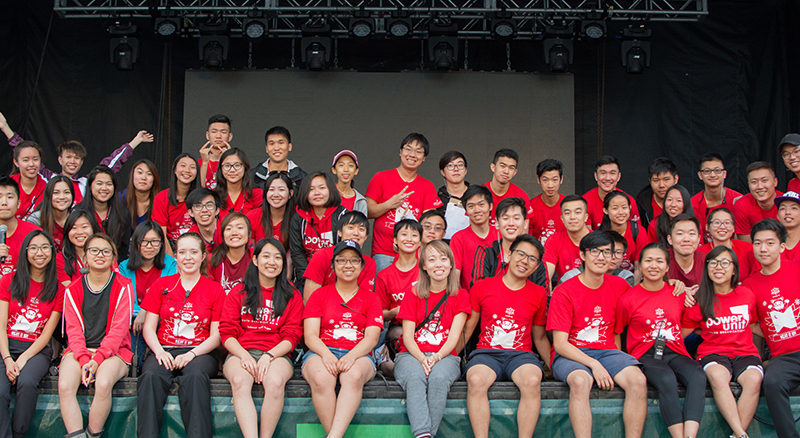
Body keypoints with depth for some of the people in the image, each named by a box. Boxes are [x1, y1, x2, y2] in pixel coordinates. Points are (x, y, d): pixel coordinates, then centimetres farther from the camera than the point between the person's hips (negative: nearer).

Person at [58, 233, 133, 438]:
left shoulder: (123, 287, 2)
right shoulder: (73, 290, 11)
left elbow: (119, 329, -5)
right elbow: (73, 330, 3)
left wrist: (98, 358, -18)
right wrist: (84, 359, -15)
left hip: (114, 350, -2)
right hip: (79, 350, 2)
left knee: (103, 383, -34)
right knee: (65, 386, -29)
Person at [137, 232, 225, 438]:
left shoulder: (215, 289, 11)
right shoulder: (161, 285, 17)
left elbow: (216, 336, 5)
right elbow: (149, 328, 11)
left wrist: (191, 354, -13)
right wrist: (159, 351, -10)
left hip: (200, 353, -1)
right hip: (164, 350, 2)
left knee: (195, 375, -37)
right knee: (151, 375, -34)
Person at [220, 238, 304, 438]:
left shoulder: (292, 296, 15)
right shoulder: (238, 293, 16)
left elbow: (292, 336, 7)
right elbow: (227, 332, 8)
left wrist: (269, 356, -11)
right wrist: (244, 355, -12)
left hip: (276, 354, 0)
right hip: (241, 353, 0)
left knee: (275, 381, -36)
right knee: (239, 381, -35)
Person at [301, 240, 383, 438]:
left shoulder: (370, 299, 18)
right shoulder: (319, 295, 17)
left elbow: (371, 338, 4)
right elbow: (310, 335, 6)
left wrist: (352, 356, -18)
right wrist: (326, 354, -17)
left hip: (358, 355, 0)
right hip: (322, 352, 0)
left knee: (354, 375, -37)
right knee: (321, 378, -36)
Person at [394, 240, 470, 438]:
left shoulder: (460, 296, 11)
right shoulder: (413, 294, 11)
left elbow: (454, 336, 0)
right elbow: (407, 336, 3)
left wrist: (437, 357, -19)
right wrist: (422, 358, -18)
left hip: (444, 355, 0)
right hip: (412, 355, 0)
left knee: (439, 376, -36)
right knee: (415, 376, -36)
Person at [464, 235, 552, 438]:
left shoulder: (538, 294, 13)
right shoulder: (482, 287, 8)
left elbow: (540, 337, 22)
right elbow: (467, 329, 11)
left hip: (521, 354, 1)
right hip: (487, 352, -1)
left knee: (533, 380, -34)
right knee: (476, 379, -35)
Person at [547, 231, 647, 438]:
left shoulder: (620, 286, 7)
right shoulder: (564, 292, -6)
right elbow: (560, 344, -10)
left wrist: (619, 359, 6)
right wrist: (593, 364, -21)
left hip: (607, 350, 4)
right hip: (571, 355, -4)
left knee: (638, 380, -25)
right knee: (581, 380, -36)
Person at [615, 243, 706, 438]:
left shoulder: (678, 294, 12)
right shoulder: (628, 299, 1)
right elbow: (617, 332, 8)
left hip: (674, 353, 3)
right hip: (645, 355, -3)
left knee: (698, 376, -30)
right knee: (667, 380, -36)